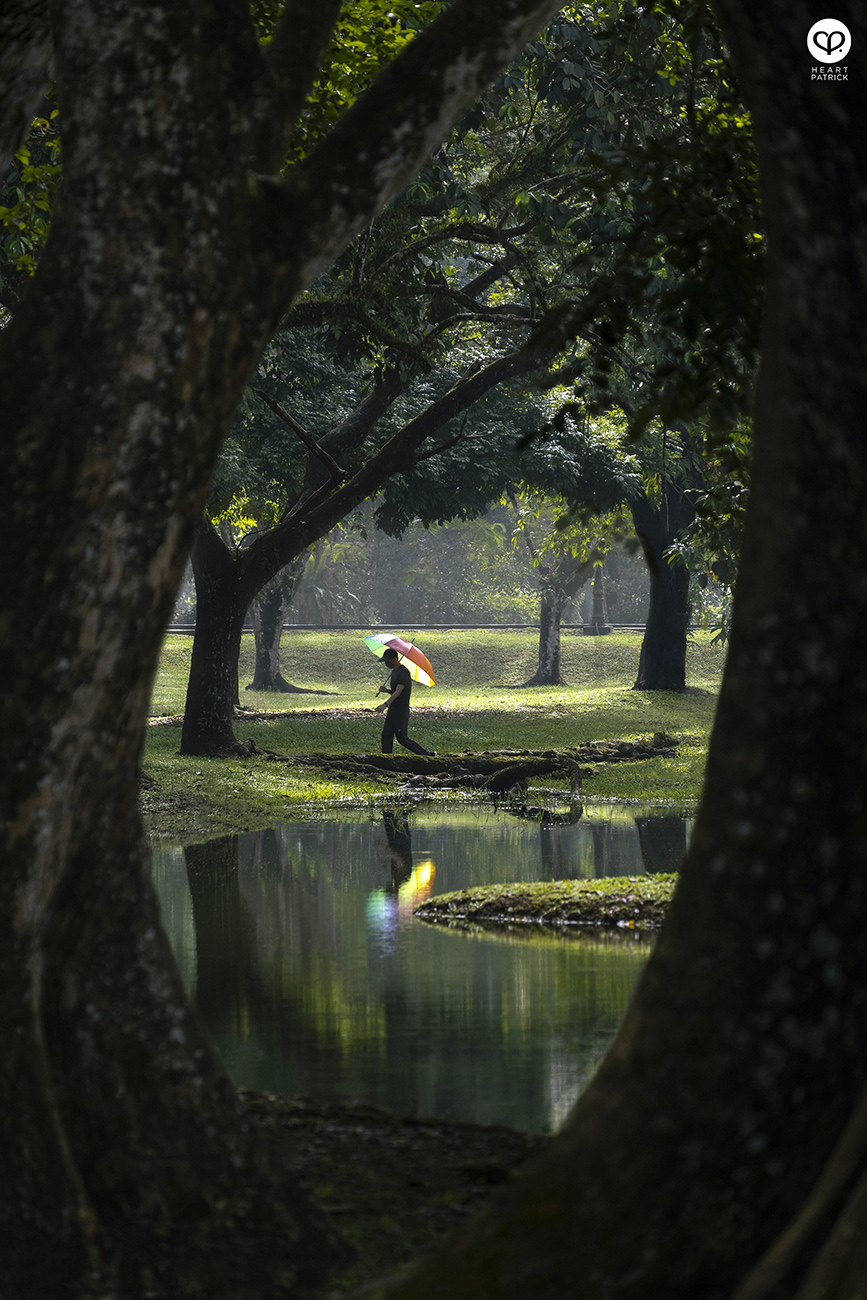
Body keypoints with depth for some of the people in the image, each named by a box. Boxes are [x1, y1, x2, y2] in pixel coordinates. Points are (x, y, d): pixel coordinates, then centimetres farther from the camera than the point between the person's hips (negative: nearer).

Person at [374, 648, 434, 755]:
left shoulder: (403, 673, -16)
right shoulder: (394, 672, 15)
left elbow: (398, 692, -26)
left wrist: (385, 705, -36)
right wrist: (385, 690, 5)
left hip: (401, 711, -10)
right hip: (392, 710, 10)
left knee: (401, 738, -5)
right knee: (386, 735, 5)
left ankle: (427, 754, 4)